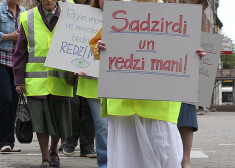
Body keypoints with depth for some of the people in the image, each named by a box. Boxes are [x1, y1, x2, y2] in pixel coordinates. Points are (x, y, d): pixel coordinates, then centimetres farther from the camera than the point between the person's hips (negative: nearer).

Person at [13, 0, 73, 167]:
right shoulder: (28, 19, 4)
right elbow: (20, 52, 7)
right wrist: (19, 80, 2)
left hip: (60, 80, 1)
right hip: (36, 81, -1)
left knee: (59, 119, 7)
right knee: (40, 120, -4)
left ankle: (54, 151, 32)